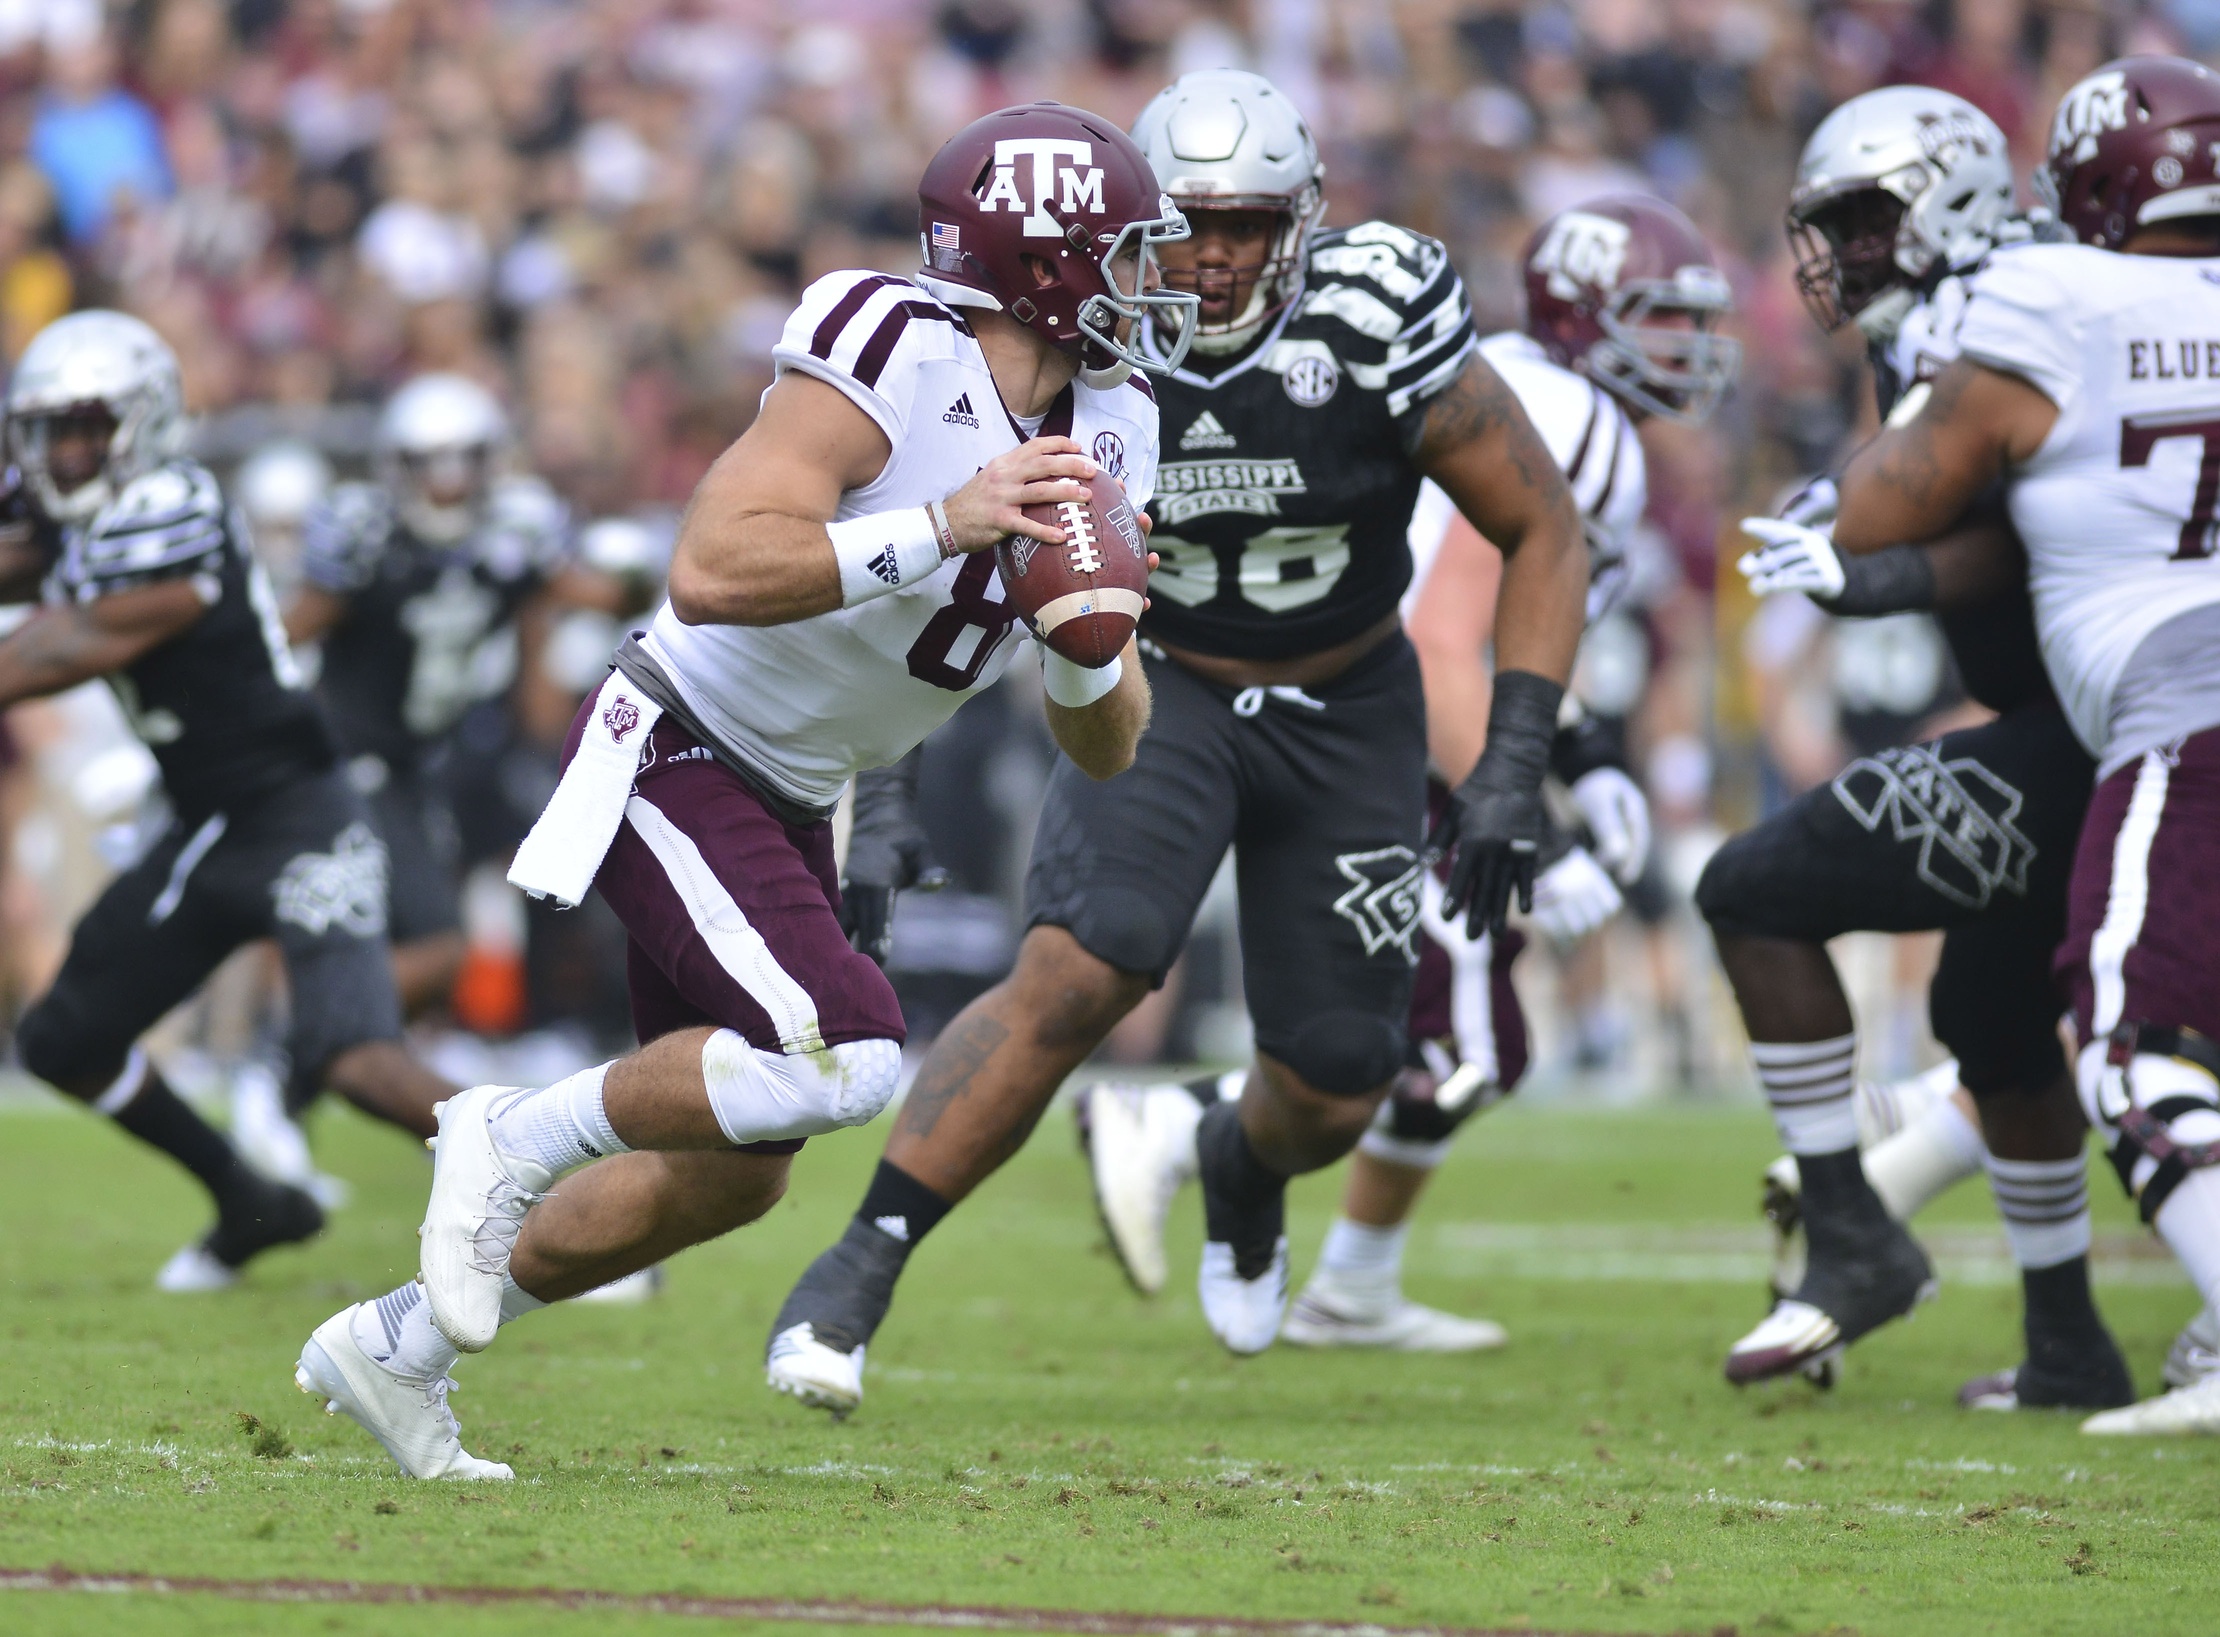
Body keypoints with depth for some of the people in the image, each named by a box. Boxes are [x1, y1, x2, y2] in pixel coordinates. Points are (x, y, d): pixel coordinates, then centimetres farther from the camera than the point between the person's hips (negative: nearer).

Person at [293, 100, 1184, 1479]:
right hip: (673, 757, -9)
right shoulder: (893, 360, -23)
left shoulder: (1099, 437, 2)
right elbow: (713, 572, -34)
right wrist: (944, 526, -37)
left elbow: (1107, 748, 5)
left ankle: (395, 1348, 27)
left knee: (732, 1179, 12)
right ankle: (518, 1138, -7)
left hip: (787, 804, 9)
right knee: (845, 1056, -28)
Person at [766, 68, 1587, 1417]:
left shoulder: (1381, 332, -23)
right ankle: (861, 1268, -22)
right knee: (1079, 973, -27)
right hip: (1163, 691, -1)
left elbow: (1544, 532, -12)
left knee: (1333, 1097, 4)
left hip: (1347, 713, 1)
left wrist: (1513, 766, -20)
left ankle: (1242, 1168, 43)